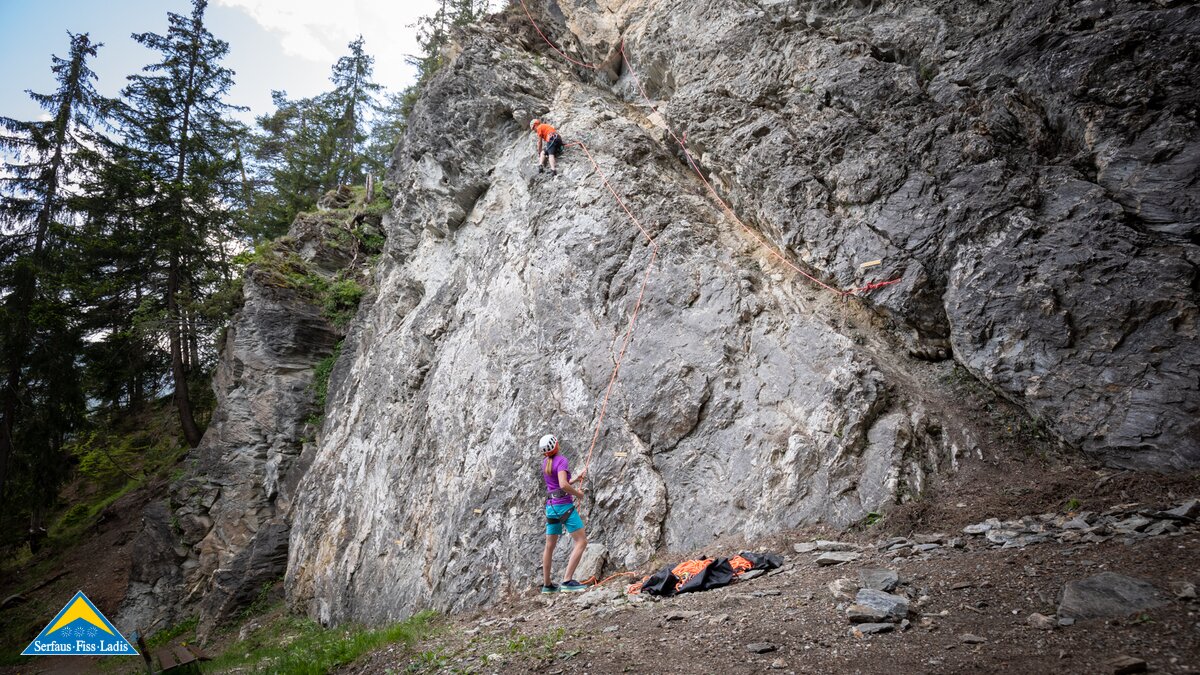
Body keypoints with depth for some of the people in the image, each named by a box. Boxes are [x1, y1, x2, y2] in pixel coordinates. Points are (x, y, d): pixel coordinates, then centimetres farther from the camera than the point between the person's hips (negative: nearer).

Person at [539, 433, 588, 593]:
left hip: (550, 506, 9)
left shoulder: (545, 463, 11)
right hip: (564, 505, -9)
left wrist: (577, 478, 24)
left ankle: (547, 584, 24)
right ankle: (568, 581, -14)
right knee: (582, 542, -7)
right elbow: (563, 485, -26)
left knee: (550, 546, 15)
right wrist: (578, 493, -10)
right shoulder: (561, 460, -13)